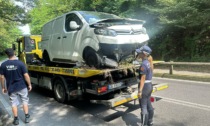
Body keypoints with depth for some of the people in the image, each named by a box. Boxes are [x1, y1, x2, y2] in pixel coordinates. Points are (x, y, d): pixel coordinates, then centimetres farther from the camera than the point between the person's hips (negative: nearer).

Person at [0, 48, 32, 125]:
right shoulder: (20, 63, -14)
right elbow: (26, 75, -13)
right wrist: (29, 85, -1)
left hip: (11, 88, 2)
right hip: (22, 86, -1)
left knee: (14, 103, 14)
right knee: (25, 101, 14)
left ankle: (16, 119, 23)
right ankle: (27, 117, 21)